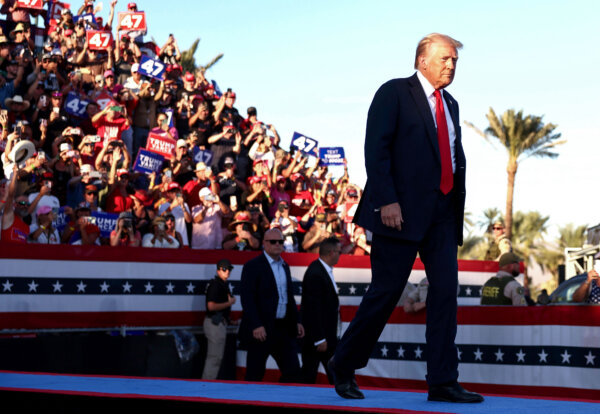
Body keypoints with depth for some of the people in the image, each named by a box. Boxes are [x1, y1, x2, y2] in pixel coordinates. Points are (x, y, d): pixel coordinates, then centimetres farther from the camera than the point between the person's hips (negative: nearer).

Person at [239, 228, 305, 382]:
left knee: (293, 371, 2)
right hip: (261, 329, -7)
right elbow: (247, 298, -15)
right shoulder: (253, 266, -8)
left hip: (284, 329, 7)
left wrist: (296, 321, 14)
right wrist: (256, 326, -22)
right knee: (255, 375, 0)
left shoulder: (284, 266, 16)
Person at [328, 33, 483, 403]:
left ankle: (443, 382, -2)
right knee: (386, 291, -4)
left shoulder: (451, 105, 19)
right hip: (402, 209, -6)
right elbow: (376, 148, -10)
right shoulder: (394, 93, -2)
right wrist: (387, 201, -19)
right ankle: (344, 365, 13)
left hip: (442, 212, 7)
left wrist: (458, 206, 11)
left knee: (446, 290, -3)